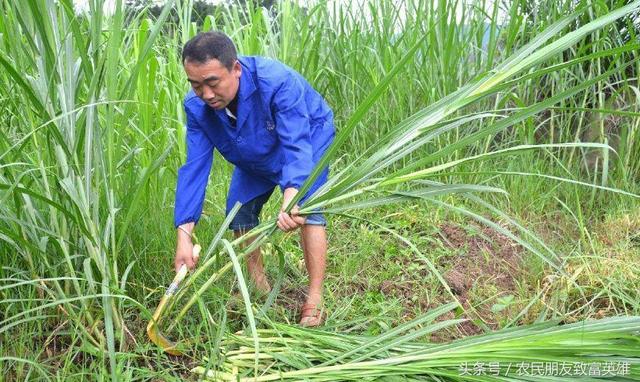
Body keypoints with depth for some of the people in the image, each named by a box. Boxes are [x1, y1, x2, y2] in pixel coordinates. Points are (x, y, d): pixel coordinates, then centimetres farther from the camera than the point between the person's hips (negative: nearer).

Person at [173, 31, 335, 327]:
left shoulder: (277, 81, -42)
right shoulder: (196, 106, -26)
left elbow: (296, 146, -49)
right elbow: (195, 166, -27)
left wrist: (291, 196, -68)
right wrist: (184, 233, -36)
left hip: (309, 137, -5)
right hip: (256, 157, 5)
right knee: (238, 209, 0)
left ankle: (315, 299, -17)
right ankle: (259, 286, 18)